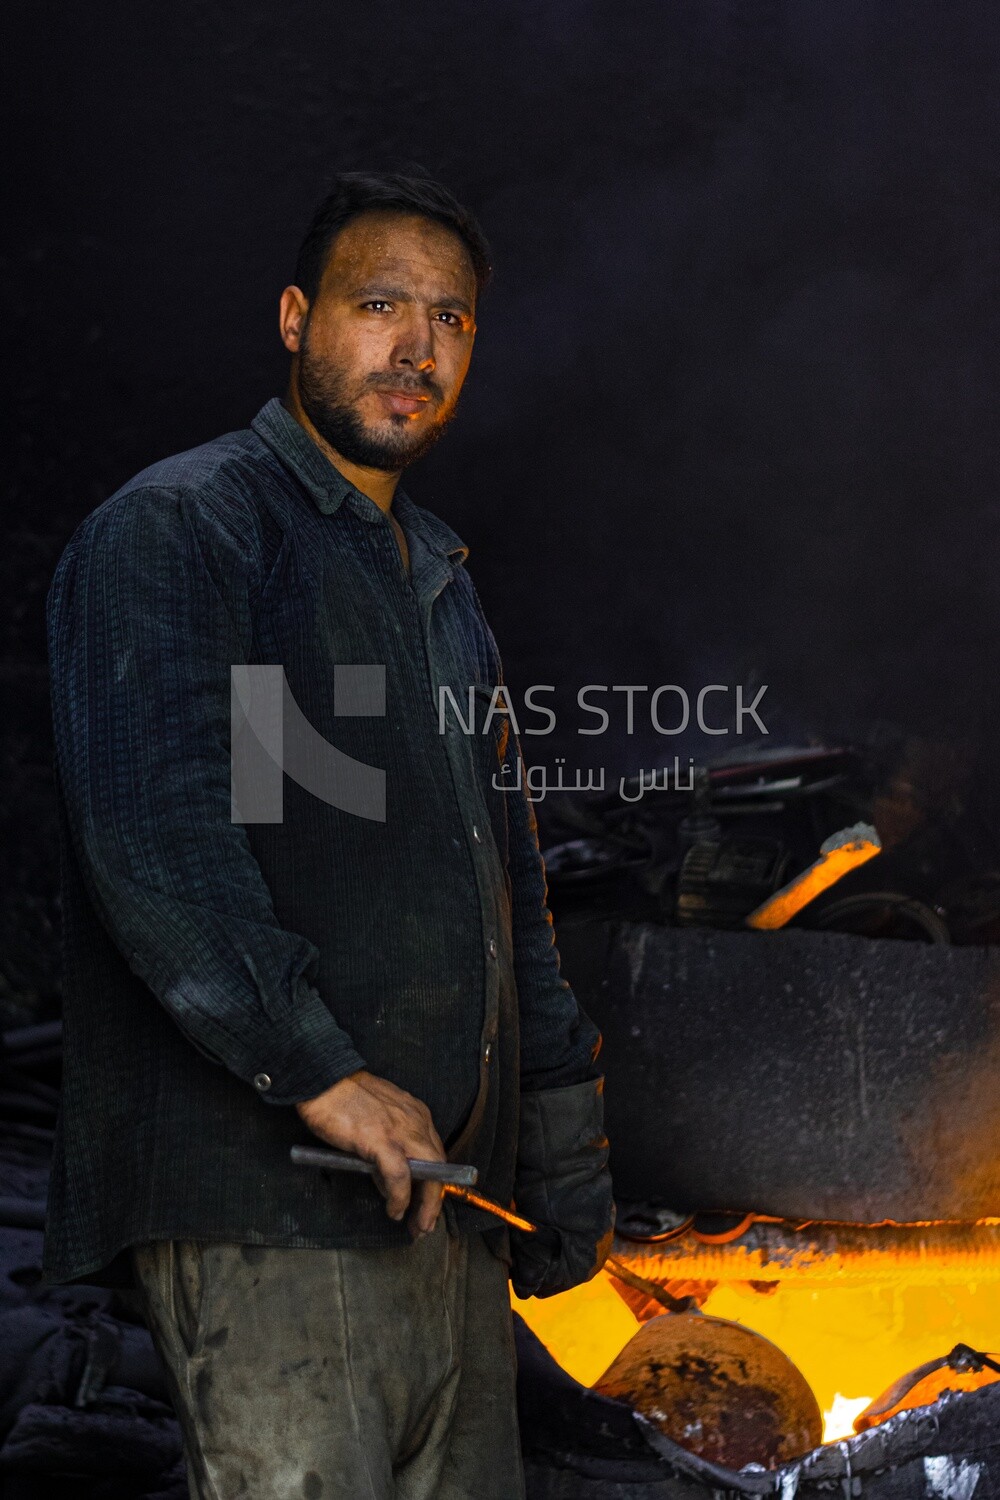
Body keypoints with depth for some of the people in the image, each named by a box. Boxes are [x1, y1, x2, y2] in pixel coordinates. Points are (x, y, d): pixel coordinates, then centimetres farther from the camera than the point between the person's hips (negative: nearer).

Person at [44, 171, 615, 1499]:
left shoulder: (440, 582, 24)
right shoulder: (176, 528, -2)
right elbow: (151, 830, -17)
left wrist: (563, 1156, 21)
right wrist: (320, 1072, -21)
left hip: (444, 1194, 8)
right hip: (262, 1203, -8)